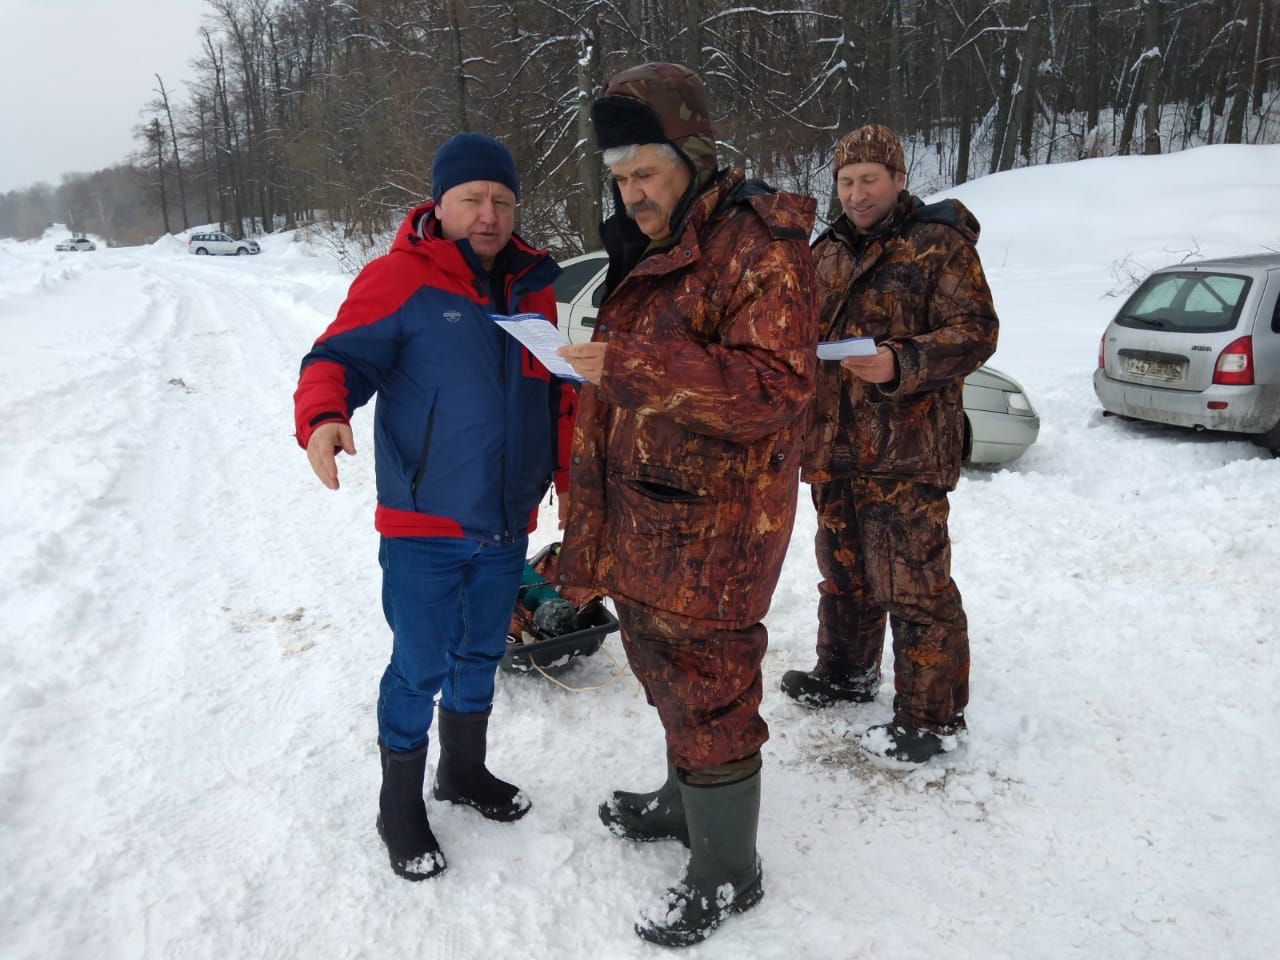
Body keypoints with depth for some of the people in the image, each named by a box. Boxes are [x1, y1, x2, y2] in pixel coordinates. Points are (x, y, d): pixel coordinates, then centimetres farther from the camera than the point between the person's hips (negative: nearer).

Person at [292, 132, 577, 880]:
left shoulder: (534, 286, 10)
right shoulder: (399, 279, -9)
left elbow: (560, 393, 15)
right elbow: (339, 358, -14)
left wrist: (572, 483, 12)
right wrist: (323, 417, -35)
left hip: (508, 525, 6)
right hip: (425, 529, -5)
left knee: (481, 656, 19)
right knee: (420, 668, 3)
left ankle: (465, 772, 41)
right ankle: (401, 809, 25)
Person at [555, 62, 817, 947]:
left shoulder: (761, 246, -15)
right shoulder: (648, 246, 14)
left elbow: (773, 387, -26)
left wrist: (630, 366, -30)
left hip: (714, 517, -9)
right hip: (647, 508, 9)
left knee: (707, 684, 1)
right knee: (664, 664, 21)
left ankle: (727, 871, 20)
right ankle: (685, 801, 43)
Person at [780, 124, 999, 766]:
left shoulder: (939, 245, -6)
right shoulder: (828, 254, 15)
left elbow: (974, 332, -12)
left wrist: (899, 364, -27)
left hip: (905, 454, -7)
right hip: (834, 447, 8)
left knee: (913, 585, -5)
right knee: (843, 570, 20)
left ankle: (931, 717, 8)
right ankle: (845, 672, 38)